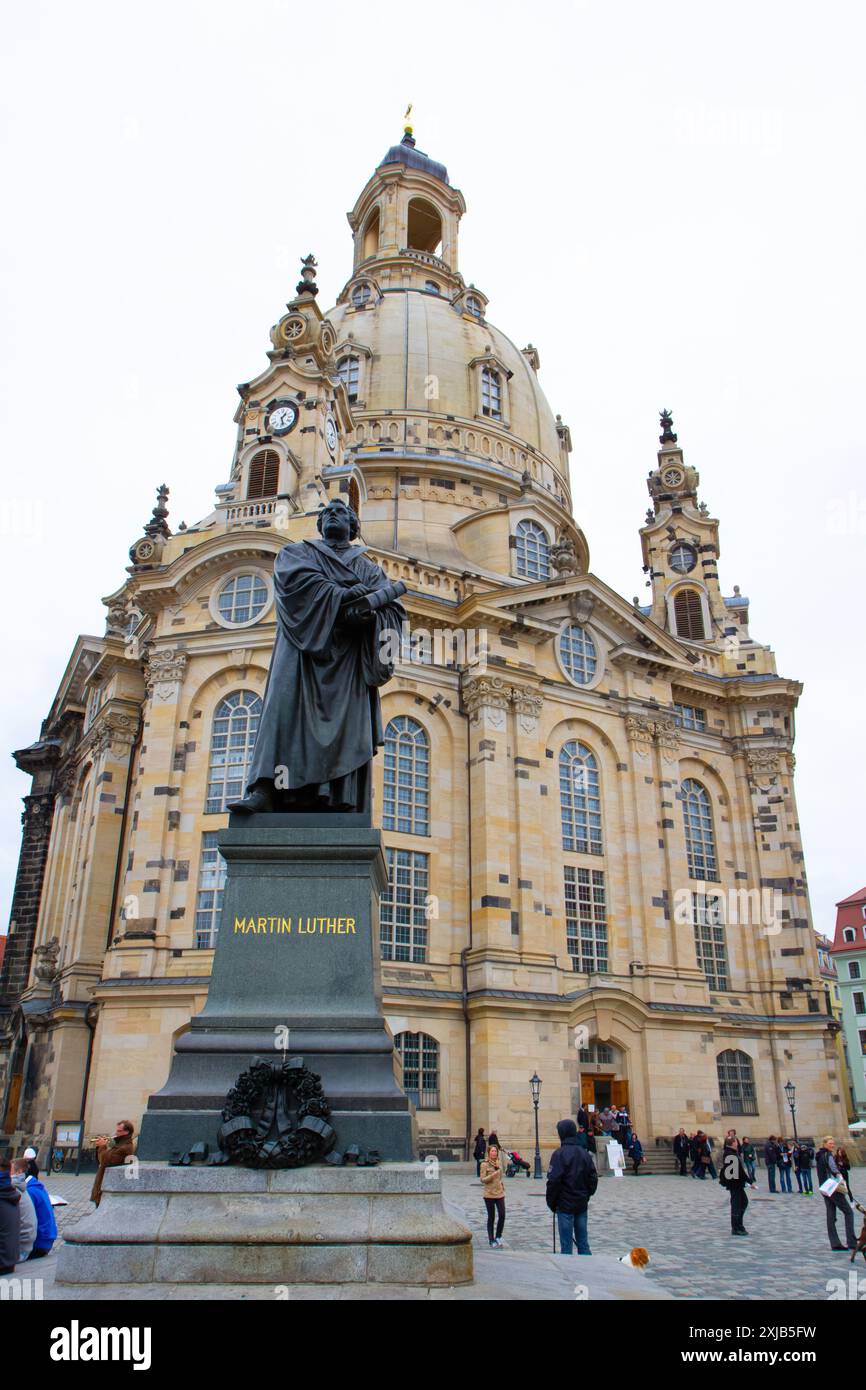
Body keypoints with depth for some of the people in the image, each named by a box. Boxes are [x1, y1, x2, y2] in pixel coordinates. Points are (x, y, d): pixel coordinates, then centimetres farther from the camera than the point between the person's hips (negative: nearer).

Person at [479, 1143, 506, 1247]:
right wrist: (492, 1175, -25)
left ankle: (498, 1237, 17)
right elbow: (482, 1179, -12)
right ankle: (491, 1240, 14)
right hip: (489, 1194, -5)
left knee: (502, 1215, -2)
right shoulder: (484, 1164, -8)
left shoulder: (498, 1163, 9)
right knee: (491, 1217, 2)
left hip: (500, 1193, 5)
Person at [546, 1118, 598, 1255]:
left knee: (566, 1244, 2)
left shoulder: (559, 1153, -13)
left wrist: (551, 1203, -5)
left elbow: (553, 1181, -17)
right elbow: (593, 1178, 8)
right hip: (582, 1204, 5)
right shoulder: (584, 1153, 5)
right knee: (583, 1242, 13)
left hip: (565, 1205, -5)